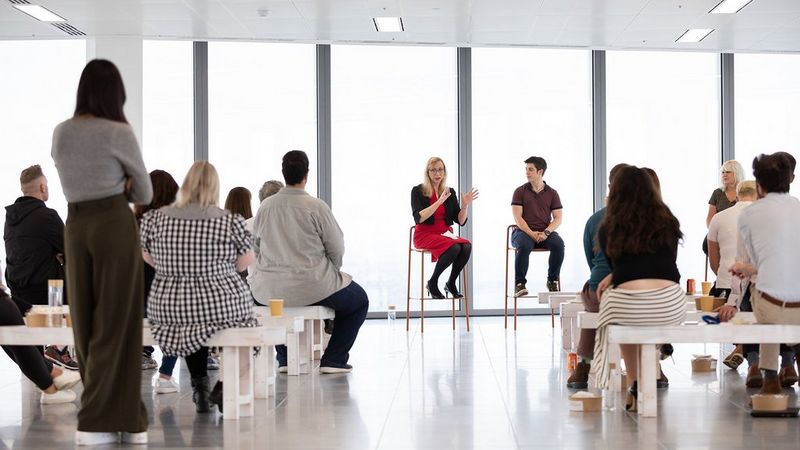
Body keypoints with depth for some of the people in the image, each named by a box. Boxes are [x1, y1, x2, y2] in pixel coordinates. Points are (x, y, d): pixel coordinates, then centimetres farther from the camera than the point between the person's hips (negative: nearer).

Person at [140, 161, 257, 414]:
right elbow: (246, 261, 5)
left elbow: (147, 258, 13)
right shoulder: (231, 222, -8)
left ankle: (199, 386, 29)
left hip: (168, 311, 3)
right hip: (223, 309, -2)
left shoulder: (155, 218, -2)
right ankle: (224, 387, 24)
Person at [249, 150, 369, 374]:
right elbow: (337, 249, -7)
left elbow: (256, 248, 7)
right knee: (359, 300, 21)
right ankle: (333, 359, 15)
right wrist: (329, 273, 12)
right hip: (312, 287, -4)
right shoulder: (316, 206, -14)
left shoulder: (265, 206, -2)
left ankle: (285, 358, 34)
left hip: (269, 290, 4)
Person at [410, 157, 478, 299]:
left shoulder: (450, 192, 11)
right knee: (454, 248, -33)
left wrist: (465, 205, -9)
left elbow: (461, 221, 9)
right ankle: (432, 283, -14)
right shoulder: (418, 191, -2)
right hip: (425, 235, -5)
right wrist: (439, 202, -22)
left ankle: (451, 283, -7)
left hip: (445, 234, 5)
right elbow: (418, 218, -17)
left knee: (466, 246, -28)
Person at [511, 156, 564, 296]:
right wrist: (531, 233, -17)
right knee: (524, 246, -36)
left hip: (545, 233, 2)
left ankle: (553, 280, -11)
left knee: (558, 243, -30)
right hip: (524, 231, -2)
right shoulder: (520, 191, 6)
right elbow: (517, 217, -3)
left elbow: (558, 218, 4)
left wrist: (546, 232, -15)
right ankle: (519, 284, -24)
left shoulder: (552, 193, 11)